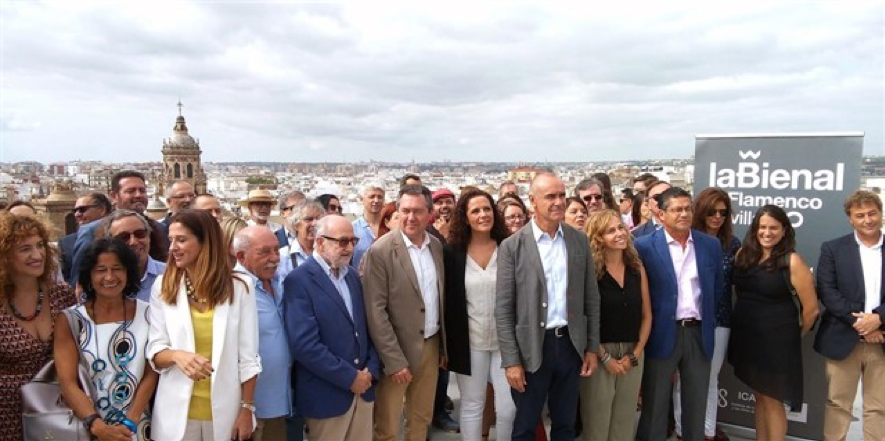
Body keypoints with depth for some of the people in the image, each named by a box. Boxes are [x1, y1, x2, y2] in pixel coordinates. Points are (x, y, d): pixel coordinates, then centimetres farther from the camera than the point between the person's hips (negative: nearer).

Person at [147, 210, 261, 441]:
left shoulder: (238, 287, -8)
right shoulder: (162, 286, -2)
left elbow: (247, 356, -5)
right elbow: (154, 351, -2)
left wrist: (247, 408, -5)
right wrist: (176, 355, -24)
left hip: (225, 410, -1)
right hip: (177, 412, 2)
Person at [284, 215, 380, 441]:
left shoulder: (352, 275, 9)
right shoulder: (299, 280, -14)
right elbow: (305, 344, -21)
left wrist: (371, 370, -2)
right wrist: (349, 377, -16)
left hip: (363, 386, 6)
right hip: (327, 393, -6)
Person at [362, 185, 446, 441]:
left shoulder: (437, 246, 3)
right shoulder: (380, 251, -15)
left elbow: (442, 298, 10)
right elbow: (375, 311, -17)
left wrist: (445, 345, 11)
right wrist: (394, 360, -17)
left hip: (432, 345, 5)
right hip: (398, 351, -5)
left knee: (422, 419, 19)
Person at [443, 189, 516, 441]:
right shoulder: (451, 252, -4)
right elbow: (447, 301, 0)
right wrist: (447, 344, 0)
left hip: (506, 340, 0)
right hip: (468, 342, 0)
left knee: (508, 409, 3)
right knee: (471, 406, 12)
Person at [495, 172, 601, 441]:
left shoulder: (580, 241, 3)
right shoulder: (512, 246, -9)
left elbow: (591, 298, 7)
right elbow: (503, 309, -9)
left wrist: (592, 347, 5)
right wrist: (511, 360, -11)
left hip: (571, 345, 3)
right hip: (531, 349, -3)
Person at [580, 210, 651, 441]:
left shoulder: (637, 268, 5)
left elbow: (646, 315, 8)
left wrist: (636, 354, -1)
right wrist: (605, 357, -11)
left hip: (633, 354, 4)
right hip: (599, 353, -4)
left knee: (625, 420, 15)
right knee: (597, 421, 8)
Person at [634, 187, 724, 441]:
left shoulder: (711, 245, 4)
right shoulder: (645, 246, -8)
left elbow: (717, 287, 14)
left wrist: (707, 320, 12)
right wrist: (646, 331, -2)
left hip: (700, 333, 4)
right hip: (662, 334, -3)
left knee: (696, 403, 16)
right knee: (654, 403, 9)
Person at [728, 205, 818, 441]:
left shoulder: (791, 261, -13)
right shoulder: (743, 255, 2)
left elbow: (811, 308, -8)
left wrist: (794, 335, 5)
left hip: (776, 340, -5)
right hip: (746, 336, 5)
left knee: (772, 400, 7)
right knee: (759, 397, 18)